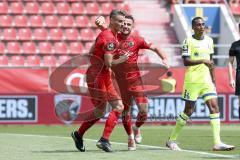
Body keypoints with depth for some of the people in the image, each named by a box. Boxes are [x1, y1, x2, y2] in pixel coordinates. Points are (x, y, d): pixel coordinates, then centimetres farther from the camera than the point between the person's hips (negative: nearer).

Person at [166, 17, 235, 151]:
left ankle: (217, 143, -13)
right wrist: (203, 61, -25)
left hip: (206, 80, 5)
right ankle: (172, 139, 15)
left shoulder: (209, 41, 11)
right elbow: (186, 61, -15)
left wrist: (213, 80, 17)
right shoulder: (188, 41, -7)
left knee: (214, 107, -8)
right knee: (189, 110, 0)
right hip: (192, 80, -5)